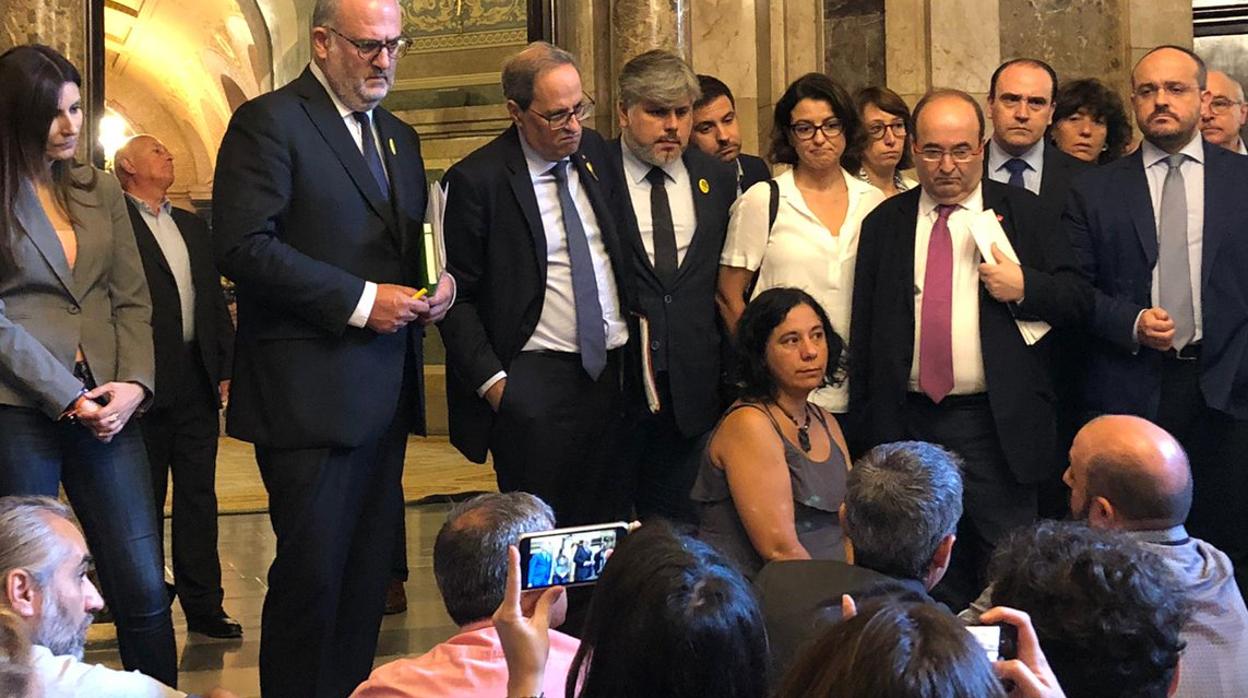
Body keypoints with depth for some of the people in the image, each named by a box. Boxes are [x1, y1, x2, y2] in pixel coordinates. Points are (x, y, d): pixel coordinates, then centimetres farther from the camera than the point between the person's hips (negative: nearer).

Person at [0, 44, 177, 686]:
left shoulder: (99, 192, 14)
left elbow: (132, 300, 12)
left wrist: (135, 384, -5)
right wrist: (67, 399, -12)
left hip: (105, 405, 4)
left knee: (144, 590, 0)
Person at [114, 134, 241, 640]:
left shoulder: (193, 226, 18)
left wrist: (227, 366, 9)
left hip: (198, 378, 6)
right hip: (147, 379, -6)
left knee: (198, 496, 6)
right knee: (144, 499, 5)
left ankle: (204, 604, 10)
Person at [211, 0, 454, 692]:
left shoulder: (398, 136, 19)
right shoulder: (269, 122, -6)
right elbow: (243, 246, -16)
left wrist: (438, 281, 3)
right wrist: (361, 300, -18)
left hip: (386, 393, 8)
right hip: (310, 393, -8)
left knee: (369, 571, 9)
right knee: (313, 574, -6)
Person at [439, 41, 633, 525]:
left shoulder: (595, 153, 9)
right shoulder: (476, 181, -8)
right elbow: (456, 298, -6)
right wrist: (492, 381, -12)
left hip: (611, 371, 5)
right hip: (534, 381, -5)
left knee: (609, 528, 6)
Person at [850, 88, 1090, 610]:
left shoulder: (1023, 212, 4)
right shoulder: (885, 223, 10)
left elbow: (1077, 300, 2)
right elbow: (865, 328, 11)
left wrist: (1024, 287, -17)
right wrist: (865, 419, 7)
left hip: (996, 425, -2)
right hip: (909, 424, 2)